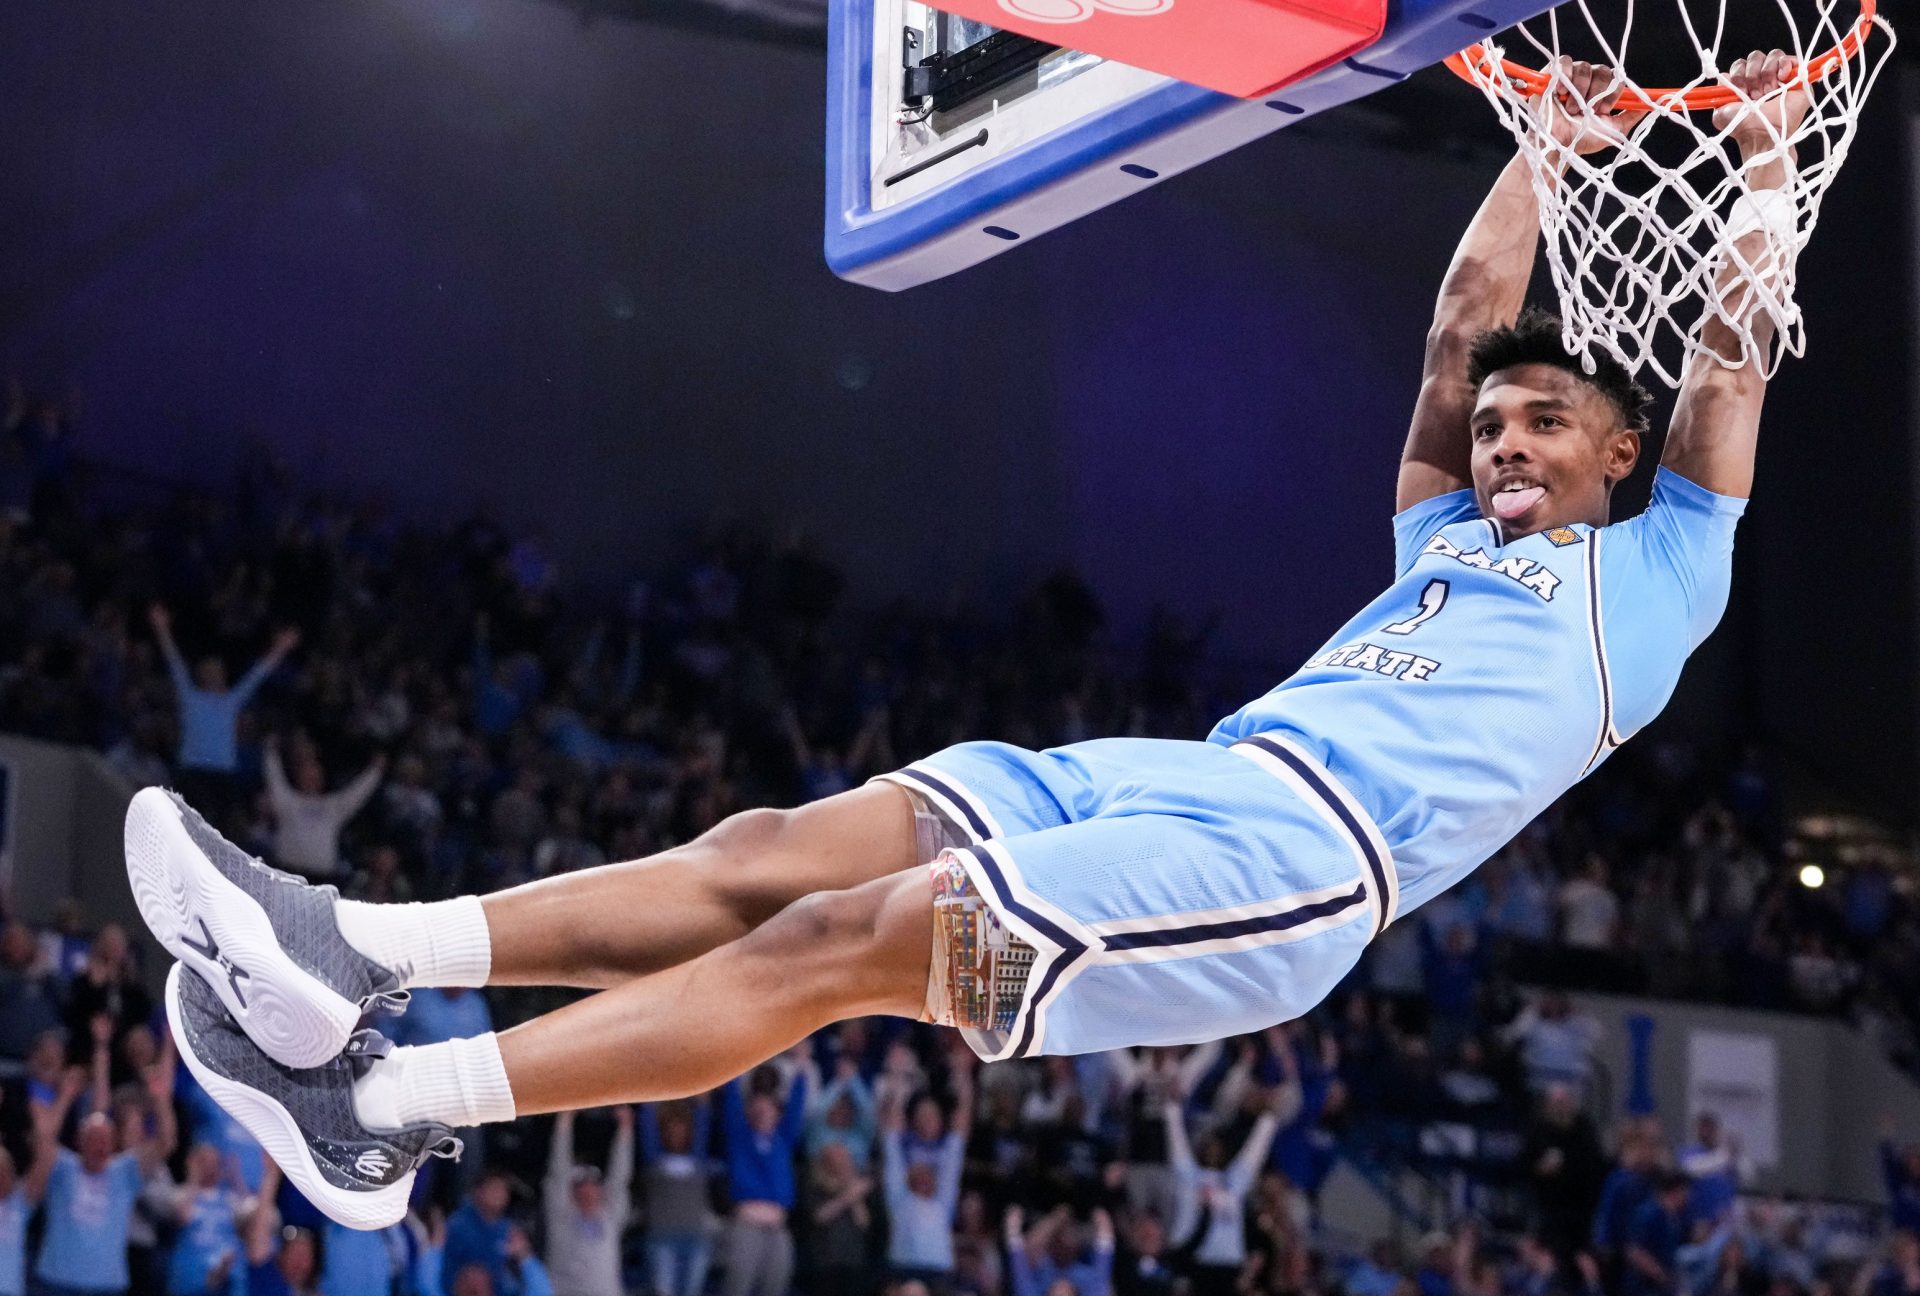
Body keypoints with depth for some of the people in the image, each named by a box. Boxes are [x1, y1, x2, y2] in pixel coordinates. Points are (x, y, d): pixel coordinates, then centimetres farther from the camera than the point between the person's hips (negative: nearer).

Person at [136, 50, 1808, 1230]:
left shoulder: (1652, 574, 17)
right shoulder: (1445, 538, 33)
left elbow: (1727, 363, 14)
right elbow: (1462, 332, 32)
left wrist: (1758, 161, 21)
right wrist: (1548, 148, 36)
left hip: (1306, 850, -7)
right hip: (1180, 772, 7)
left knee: (843, 941, -22)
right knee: (774, 848, -13)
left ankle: (393, 1106, -25)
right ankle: (358, 957, -23)